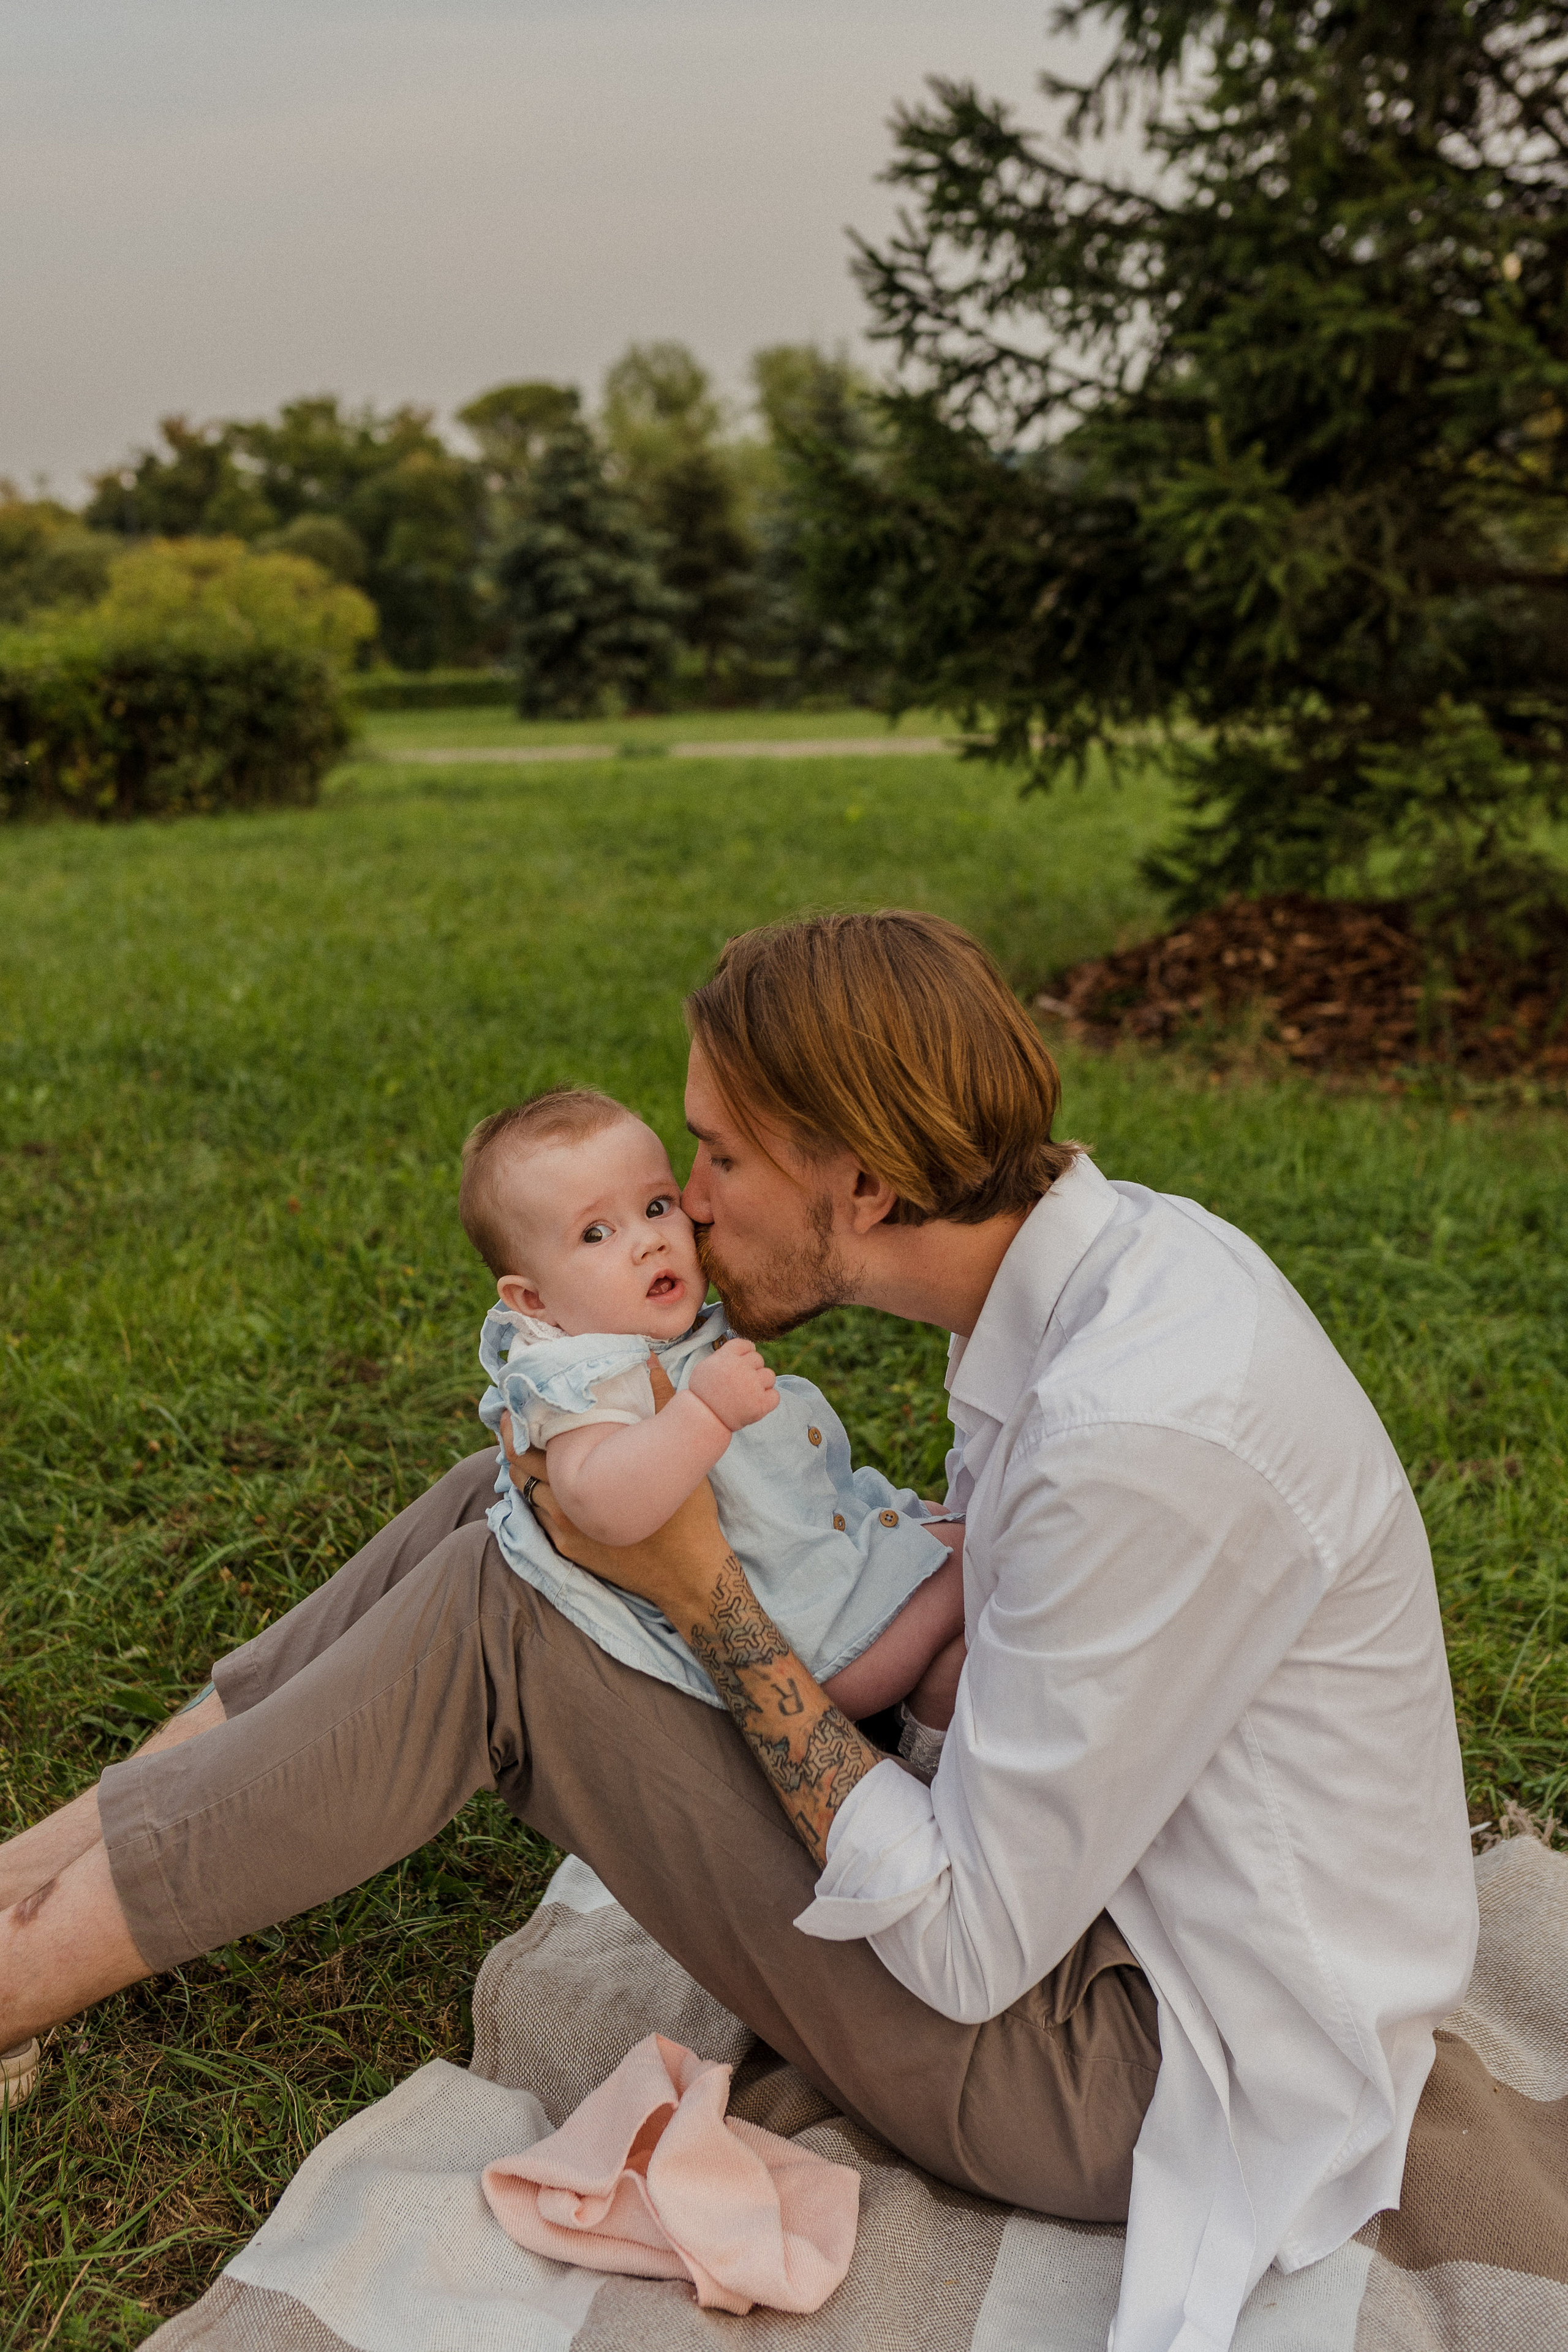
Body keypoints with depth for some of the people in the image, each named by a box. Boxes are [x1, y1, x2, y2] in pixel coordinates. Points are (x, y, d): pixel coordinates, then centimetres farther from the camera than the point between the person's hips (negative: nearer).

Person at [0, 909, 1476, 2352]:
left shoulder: (1146, 1437, -32)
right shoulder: (1115, 1250, -3)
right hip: (1067, 1845, 8)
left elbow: (968, 1949, -24)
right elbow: (971, 1598, 9)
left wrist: (703, 1589, -20)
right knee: (521, 1504, 0)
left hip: (1130, 2071, -8)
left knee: (492, 1622, -16)